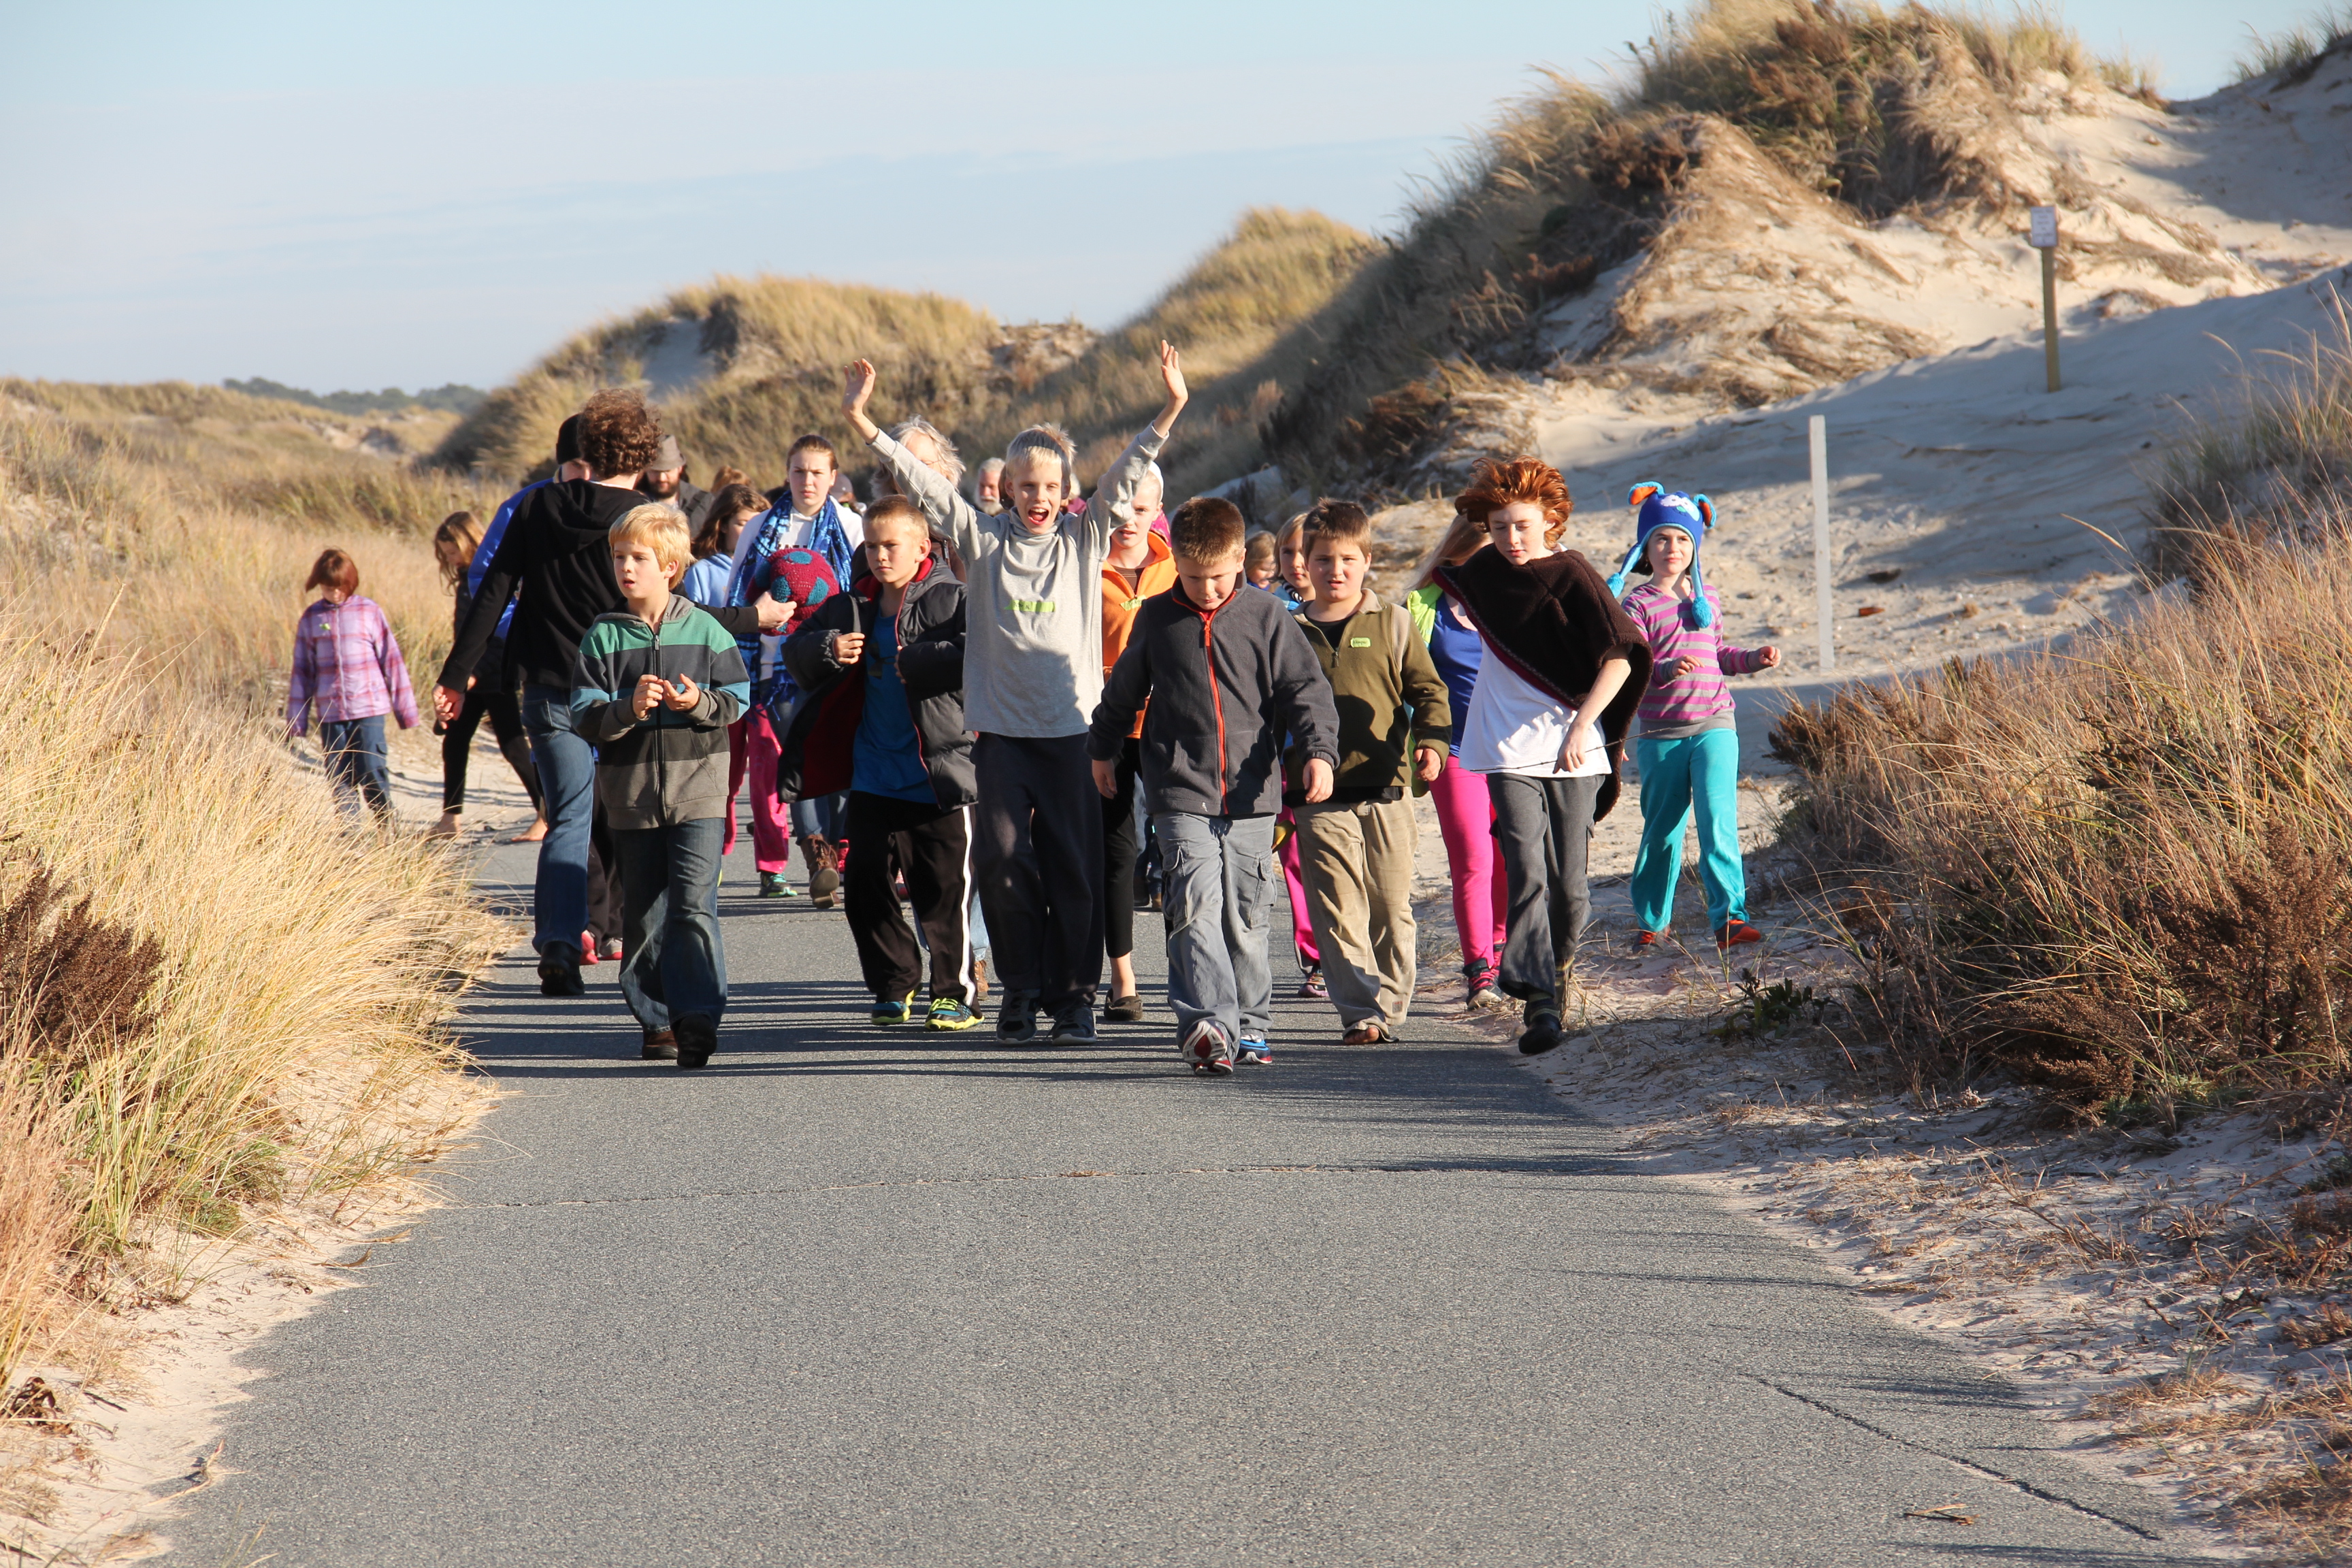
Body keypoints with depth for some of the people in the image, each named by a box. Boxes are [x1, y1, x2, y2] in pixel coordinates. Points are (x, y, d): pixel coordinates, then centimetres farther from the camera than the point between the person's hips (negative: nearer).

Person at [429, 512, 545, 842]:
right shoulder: (466, 579, 12)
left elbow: (502, 633, -19)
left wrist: (476, 673, -22)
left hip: (496, 678, -9)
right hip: (470, 677, 9)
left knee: (513, 746, -5)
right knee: (453, 742, 7)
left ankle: (547, 815, 4)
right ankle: (449, 821, 13)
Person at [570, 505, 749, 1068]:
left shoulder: (705, 631, 2)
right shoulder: (603, 638, 2)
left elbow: (737, 700, 4)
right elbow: (585, 717, -3)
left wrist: (700, 702, -15)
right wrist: (627, 709, -22)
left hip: (698, 791, -2)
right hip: (631, 794, 2)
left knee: (693, 905, -13)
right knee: (642, 915, 6)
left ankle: (698, 1017, -11)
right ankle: (657, 1021, 16)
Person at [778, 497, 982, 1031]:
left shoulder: (951, 601, -8)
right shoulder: (851, 608, 10)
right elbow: (796, 648, 12)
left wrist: (915, 661, -21)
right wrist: (827, 649, -8)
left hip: (940, 775, -6)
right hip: (873, 779, 6)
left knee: (945, 891, -1)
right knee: (867, 885, 8)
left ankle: (954, 992, 9)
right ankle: (893, 986, 21)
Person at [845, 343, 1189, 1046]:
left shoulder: (1086, 538, 8)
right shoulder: (983, 538, 8)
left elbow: (1126, 475, -1)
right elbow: (920, 482, 2)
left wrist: (1171, 409, -12)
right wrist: (861, 421, -5)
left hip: (1073, 725, 0)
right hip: (1001, 726, 0)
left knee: (1074, 865, 0)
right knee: (1004, 860, -4)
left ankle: (1074, 995, 9)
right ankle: (1020, 989, 9)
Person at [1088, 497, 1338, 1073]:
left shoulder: (1266, 620, 2)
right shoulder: (1156, 620, 6)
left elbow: (1306, 691, 0)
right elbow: (1124, 690, 22)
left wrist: (1318, 751, -15)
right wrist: (1103, 749, 31)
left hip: (1252, 794, 1)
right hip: (1181, 792, -1)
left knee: (1243, 916, 8)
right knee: (1197, 903, -17)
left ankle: (1249, 1023, 23)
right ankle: (1208, 1024, -25)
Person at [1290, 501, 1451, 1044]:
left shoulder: (1393, 623, 6)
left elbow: (1427, 690, 10)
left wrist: (1431, 741, -9)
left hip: (1387, 790, 0)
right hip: (1321, 798, 0)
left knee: (1392, 907, 4)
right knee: (1338, 910, -6)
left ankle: (1389, 1004, 15)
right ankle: (1360, 1011, -4)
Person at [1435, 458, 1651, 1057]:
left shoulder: (1573, 576, -6)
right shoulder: (1486, 570, 7)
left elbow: (1621, 658, -15)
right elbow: (1442, 575, 35)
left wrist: (1583, 723, -22)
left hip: (1573, 752, -2)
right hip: (1509, 753, 2)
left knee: (1568, 882, 3)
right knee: (1527, 875, -14)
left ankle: (1560, 970, 32)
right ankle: (1539, 1004, -20)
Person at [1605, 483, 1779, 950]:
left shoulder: (1707, 598, 11)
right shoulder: (1638, 605, -3)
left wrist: (1753, 659, 9)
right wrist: (1667, 670, -30)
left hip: (1713, 728, 2)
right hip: (1660, 736, -2)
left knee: (1718, 823, -13)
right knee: (1662, 830, 9)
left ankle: (1729, 918, -16)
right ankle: (1651, 920, 25)